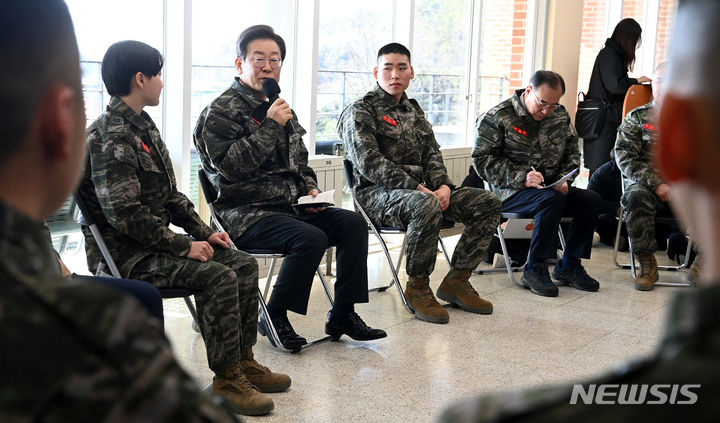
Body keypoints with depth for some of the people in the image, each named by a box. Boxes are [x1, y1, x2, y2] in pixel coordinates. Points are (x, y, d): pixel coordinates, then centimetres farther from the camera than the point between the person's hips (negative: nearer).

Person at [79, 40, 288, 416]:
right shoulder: (111, 137, -18)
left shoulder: (142, 126, 13)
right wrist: (183, 246, -20)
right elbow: (124, 213, -25)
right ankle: (226, 381, -14)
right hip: (125, 252, -10)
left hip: (156, 239, 10)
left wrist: (203, 232, 7)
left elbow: (170, 194, 17)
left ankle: (244, 361, 10)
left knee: (243, 264, 2)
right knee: (218, 277, -25)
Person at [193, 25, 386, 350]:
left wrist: (310, 189, 6)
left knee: (352, 223, -9)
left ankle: (342, 314, -2)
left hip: (289, 206, 8)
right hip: (244, 213, -8)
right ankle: (274, 318, -10)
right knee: (311, 238, -29)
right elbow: (230, 166, -19)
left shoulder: (280, 109, 18)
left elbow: (300, 162, 26)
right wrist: (270, 126, -20)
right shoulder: (220, 111, -5)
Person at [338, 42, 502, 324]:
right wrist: (416, 188, -23)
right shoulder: (360, 112, -4)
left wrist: (443, 186, -7)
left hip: (418, 191, 8)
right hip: (377, 193, -7)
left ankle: (456, 280, -1)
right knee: (427, 205, -39)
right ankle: (417, 287, -20)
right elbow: (369, 163, -16)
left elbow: (432, 156, 15)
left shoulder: (414, 111, 21)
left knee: (487, 203, -6)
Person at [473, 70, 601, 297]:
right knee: (553, 200, -33)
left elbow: (572, 154, 20)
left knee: (591, 199, -15)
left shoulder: (561, 116, 11)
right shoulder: (497, 117, -7)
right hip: (509, 193, -6)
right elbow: (482, 159, -12)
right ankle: (534, 269, -21)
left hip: (550, 188, 6)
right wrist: (521, 177, -23)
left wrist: (563, 180, -2)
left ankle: (569, 265, -2)